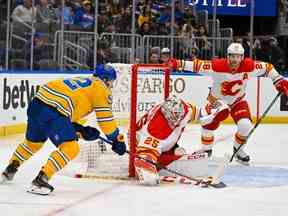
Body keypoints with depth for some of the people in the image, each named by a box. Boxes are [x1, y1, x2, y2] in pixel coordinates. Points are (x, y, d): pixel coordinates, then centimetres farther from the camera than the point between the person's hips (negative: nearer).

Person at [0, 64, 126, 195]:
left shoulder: (81, 81, 31)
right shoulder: (101, 88, 7)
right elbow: (105, 118, 4)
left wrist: (81, 129, 23)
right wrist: (117, 139, 13)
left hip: (36, 103, 9)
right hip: (53, 111, -9)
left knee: (33, 141, 30)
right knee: (70, 148, -8)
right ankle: (41, 179, -17)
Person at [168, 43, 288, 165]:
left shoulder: (249, 66, -21)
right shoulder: (217, 66, -28)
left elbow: (267, 68, -8)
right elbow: (197, 65, -29)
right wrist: (177, 64, -38)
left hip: (238, 101, 1)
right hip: (217, 100, -1)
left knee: (245, 126, -15)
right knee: (209, 124, -11)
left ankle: (238, 150, 13)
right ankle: (205, 151, 16)